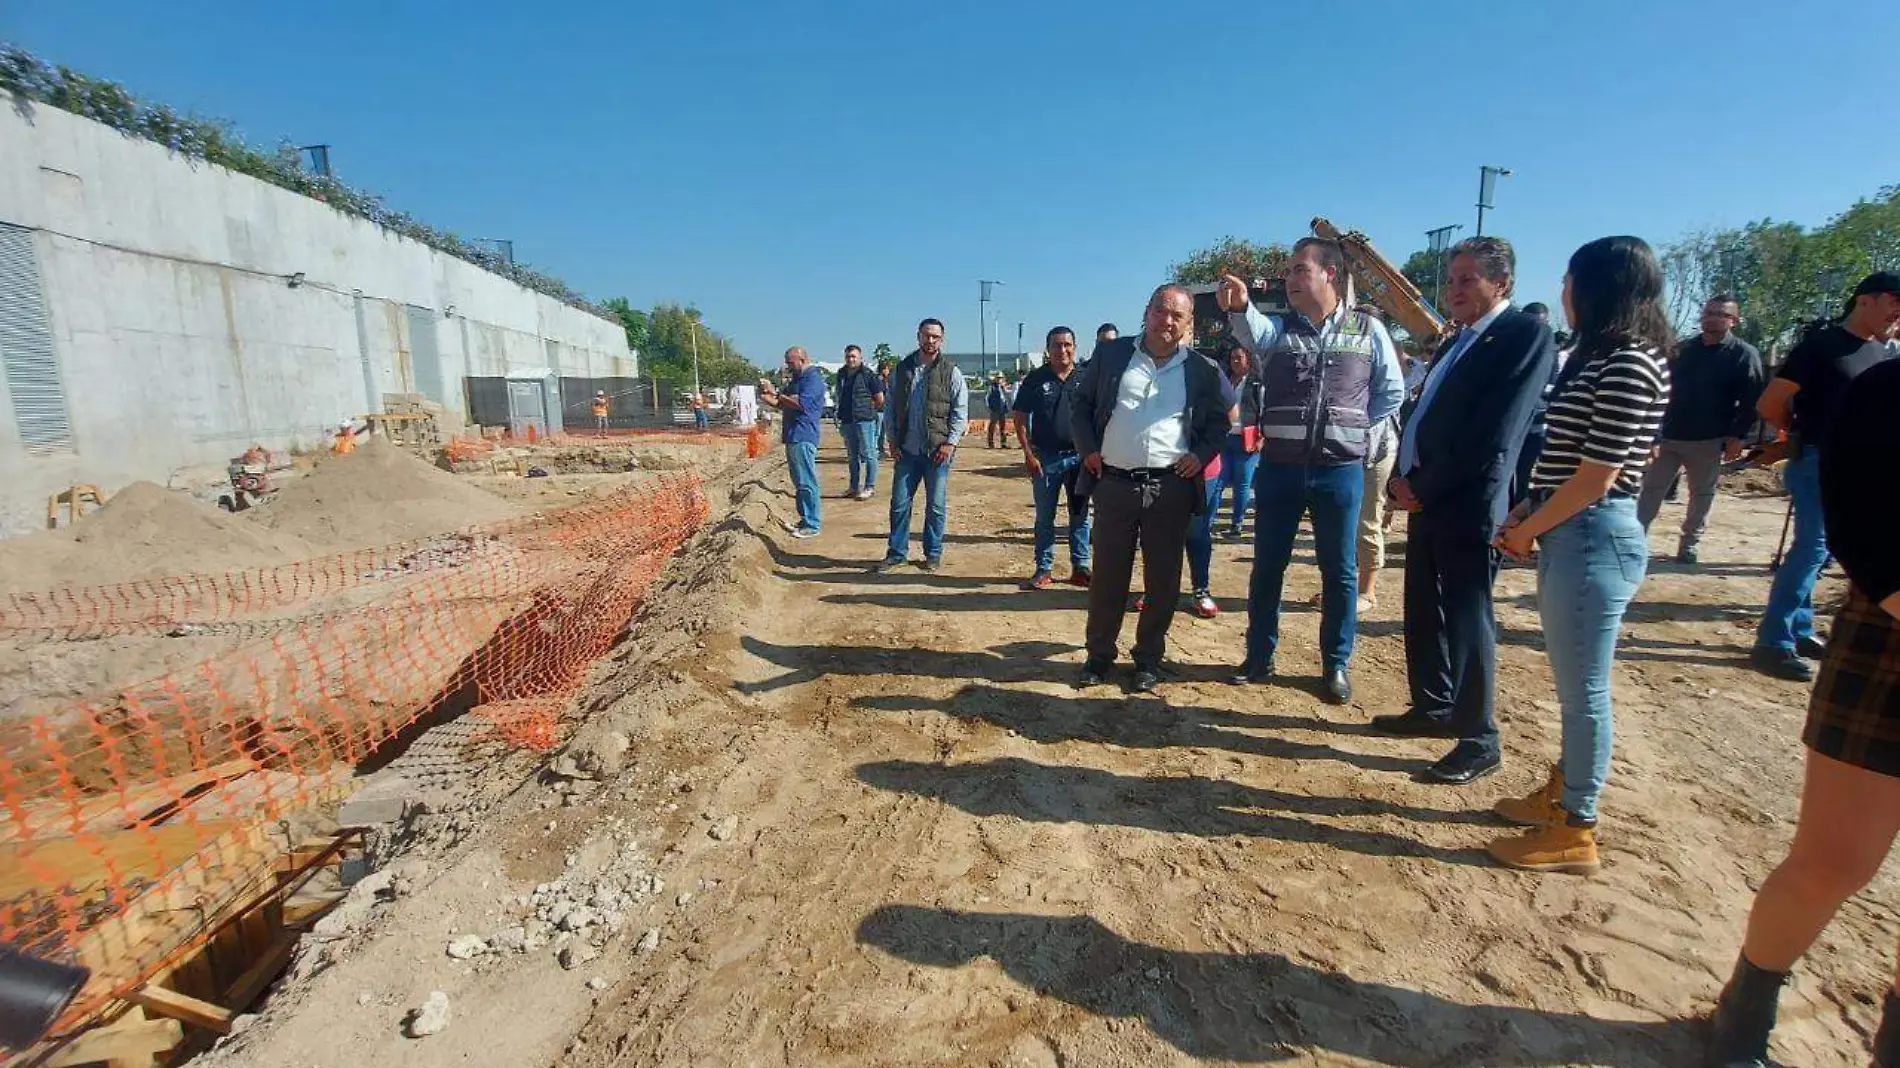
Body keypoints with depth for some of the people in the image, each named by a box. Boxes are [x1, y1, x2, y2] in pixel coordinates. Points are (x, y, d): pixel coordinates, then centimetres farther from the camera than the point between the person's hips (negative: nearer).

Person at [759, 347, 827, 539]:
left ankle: (812, 525, -4)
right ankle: (805, 519, 22)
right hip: (793, 436, 10)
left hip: (803, 437, -10)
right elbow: (783, 404, 23)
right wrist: (766, 398, 5)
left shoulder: (813, 378, -10)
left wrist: (775, 392, -16)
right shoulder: (797, 379, 20)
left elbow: (800, 404, -22)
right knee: (799, 482, 14)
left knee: (806, 482, -8)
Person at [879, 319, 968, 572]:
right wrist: (892, 440, 2)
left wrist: (950, 442, -10)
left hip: (938, 451, -2)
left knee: (936, 506, 5)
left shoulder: (951, 373, 0)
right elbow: (891, 408, 11)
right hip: (907, 450, 2)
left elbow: (961, 411, -1)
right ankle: (897, 553, 17)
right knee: (899, 503, 5)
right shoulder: (901, 370, 7)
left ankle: (933, 554, 19)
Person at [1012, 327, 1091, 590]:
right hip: (1045, 458, -1)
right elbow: (1019, 418, 1)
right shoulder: (1036, 379, 0)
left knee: (1080, 515, 9)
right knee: (1044, 517, 6)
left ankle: (1080, 567, 20)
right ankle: (1043, 570, 15)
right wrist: (1028, 454, -6)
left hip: (1079, 457, 1)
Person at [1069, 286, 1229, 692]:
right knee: (1107, 575, 7)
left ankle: (1149, 658, 24)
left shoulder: (1201, 370, 6)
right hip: (1114, 484, 0)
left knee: (1162, 580, 7)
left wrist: (1201, 455, -1)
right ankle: (1099, 654, 22)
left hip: (1171, 488, 1)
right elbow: (1080, 402, 11)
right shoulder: (1111, 354, 6)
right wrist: (1087, 448, -1)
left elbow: (1219, 422, 16)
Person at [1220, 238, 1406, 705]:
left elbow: (1392, 393, 11)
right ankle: (1259, 655, 23)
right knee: (1267, 566, 8)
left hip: (1341, 470, 0)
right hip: (1279, 468, 1)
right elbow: (1253, 332, -23)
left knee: (1338, 571, 8)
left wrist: (1350, 426, 2)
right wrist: (1239, 308, -44)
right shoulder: (1277, 327, 2)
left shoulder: (1369, 330, 3)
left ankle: (1335, 665, 23)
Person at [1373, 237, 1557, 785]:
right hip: (1427, 502, 9)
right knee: (1423, 614, 16)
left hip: (1467, 507, -8)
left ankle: (1479, 740, 14)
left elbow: (1492, 438, -19)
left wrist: (1421, 487, -15)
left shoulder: (1526, 333, -10)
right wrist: (1403, 481, -1)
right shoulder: (1457, 343, 18)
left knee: (1467, 622, 0)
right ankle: (1433, 708, 32)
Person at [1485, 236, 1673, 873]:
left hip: (1592, 538, -10)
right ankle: (1561, 792, 35)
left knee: (1583, 689, 1)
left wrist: (1527, 530, -9)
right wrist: (1527, 511, 6)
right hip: (1568, 534, 10)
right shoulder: (1598, 357, 14)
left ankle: (1576, 831, 15)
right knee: (1571, 683, 19)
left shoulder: (1629, 365, -15)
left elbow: (1598, 475, -18)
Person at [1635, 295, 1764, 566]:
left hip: (1709, 440, -3)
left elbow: (1751, 401, -6)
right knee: (1651, 488, 1)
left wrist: (1737, 436, -14)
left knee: (1702, 494, 8)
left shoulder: (1745, 355, -2)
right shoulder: (1683, 349, 10)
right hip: (1668, 434, 3)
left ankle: (1689, 544, 18)